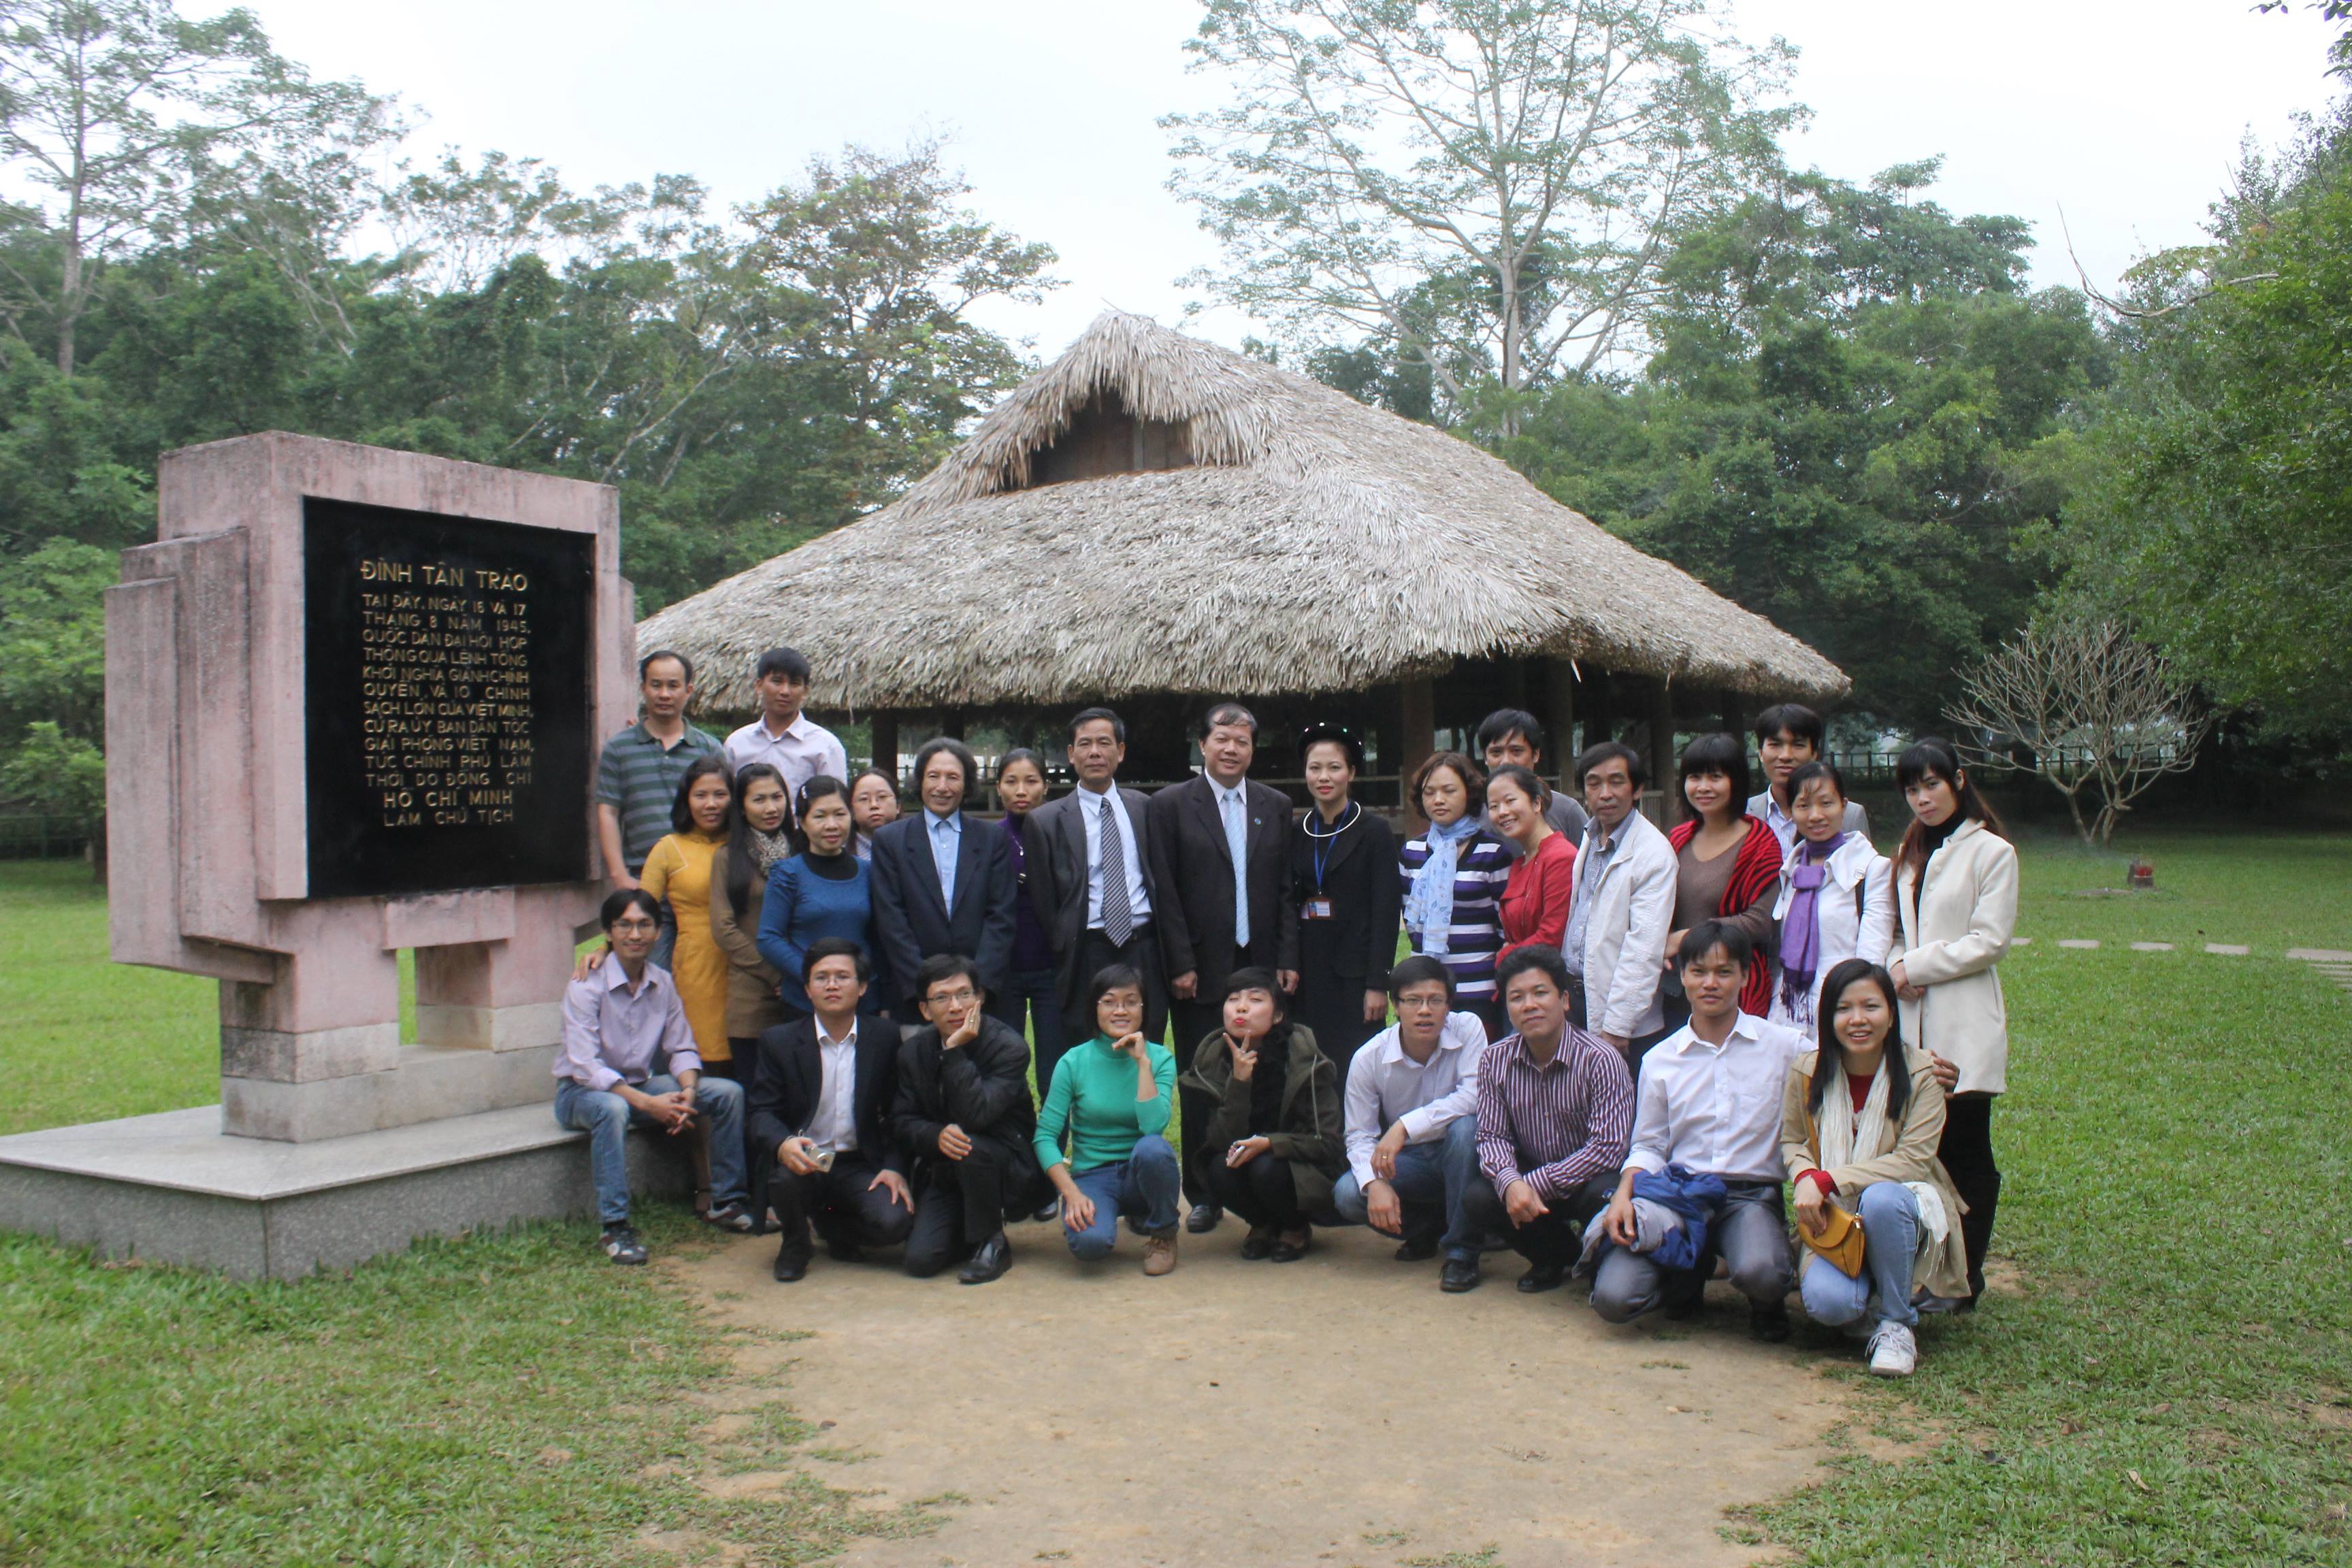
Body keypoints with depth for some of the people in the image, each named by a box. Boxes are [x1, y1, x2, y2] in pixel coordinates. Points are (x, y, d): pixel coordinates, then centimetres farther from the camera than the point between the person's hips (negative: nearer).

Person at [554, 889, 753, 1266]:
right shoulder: (586, 987, -17)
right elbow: (585, 1066, -24)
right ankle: (615, 1227, -33)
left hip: (642, 1085, 6)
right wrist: (649, 1103, -31)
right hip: (583, 1091, -6)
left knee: (728, 1092, -11)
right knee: (611, 1108, -41)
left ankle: (724, 1204, -2)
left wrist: (687, 1091, -20)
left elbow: (682, 1049, 3)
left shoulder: (662, 984, 1)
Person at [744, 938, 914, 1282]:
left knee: (895, 1221, -25)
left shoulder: (885, 1037, 1)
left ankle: (830, 1222, 13)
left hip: (861, 1166, 1)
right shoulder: (778, 1041, -2)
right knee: (786, 1176, -36)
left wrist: (894, 1167, -9)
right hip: (803, 1161, -1)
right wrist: (783, 1144, -30)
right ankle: (795, 1244, 2)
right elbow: (762, 1113, -7)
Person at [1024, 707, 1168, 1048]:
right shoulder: (1046, 820, 1)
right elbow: (1043, 901, 3)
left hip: (1144, 950, 2)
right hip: (1087, 955, -2)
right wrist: (1065, 954, 0)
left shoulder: (1143, 807, 10)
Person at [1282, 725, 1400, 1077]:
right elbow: (1288, 904, 11)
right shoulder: (1296, 833, 10)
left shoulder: (1374, 831, -2)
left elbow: (1386, 912, -6)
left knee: (1355, 1073, -6)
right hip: (1307, 968, 4)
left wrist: (1378, 983, -12)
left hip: (1354, 968, -4)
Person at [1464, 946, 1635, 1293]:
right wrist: (1510, 1182, -29)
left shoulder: (1602, 1059, -20)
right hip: (1529, 1177, 4)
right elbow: (1492, 1136, -6)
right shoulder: (1495, 1060, -6)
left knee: (1603, 1197, -36)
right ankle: (1557, 1255, 8)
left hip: (1590, 1175, -4)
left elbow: (1608, 1147, -25)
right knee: (1476, 1201, -22)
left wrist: (1536, 1184, -27)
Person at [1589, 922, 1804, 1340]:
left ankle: (1767, 1304, 5)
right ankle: (1689, 1275, 16)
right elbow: (1648, 1146, 12)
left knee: (1759, 1272, -36)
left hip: (1752, 1193, -2)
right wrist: (1623, 1196, -4)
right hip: (1678, 1192, 2)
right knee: (1612, 1298, -18)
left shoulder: (1785, 1046, 4)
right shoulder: (1660, 1060, 9)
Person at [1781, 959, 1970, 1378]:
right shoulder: (1807, 1072, -4)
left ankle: (1895, 1322, -14)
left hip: (1903, 1208, -1)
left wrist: (1827, 1181, -24)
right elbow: (1792, 1141, 8)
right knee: (1827, 1303, -29)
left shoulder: (1921, 1073, -11)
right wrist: (1805, 1180, -17)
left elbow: (1912, 1160, -17)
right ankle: (1866, 1288, 11)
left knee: (1881, 1199, -38)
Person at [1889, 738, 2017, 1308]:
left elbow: (1989, 940, -8)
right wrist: (1895, 971, 0)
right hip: (1912, 1024, 5)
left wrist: (1914, 966, -9)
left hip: (1964, 1030, -5)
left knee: (1965, 1152, -2)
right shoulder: (1909, 854, 19)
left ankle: (1965, 1278, 5)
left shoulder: (1991, 852, -1)